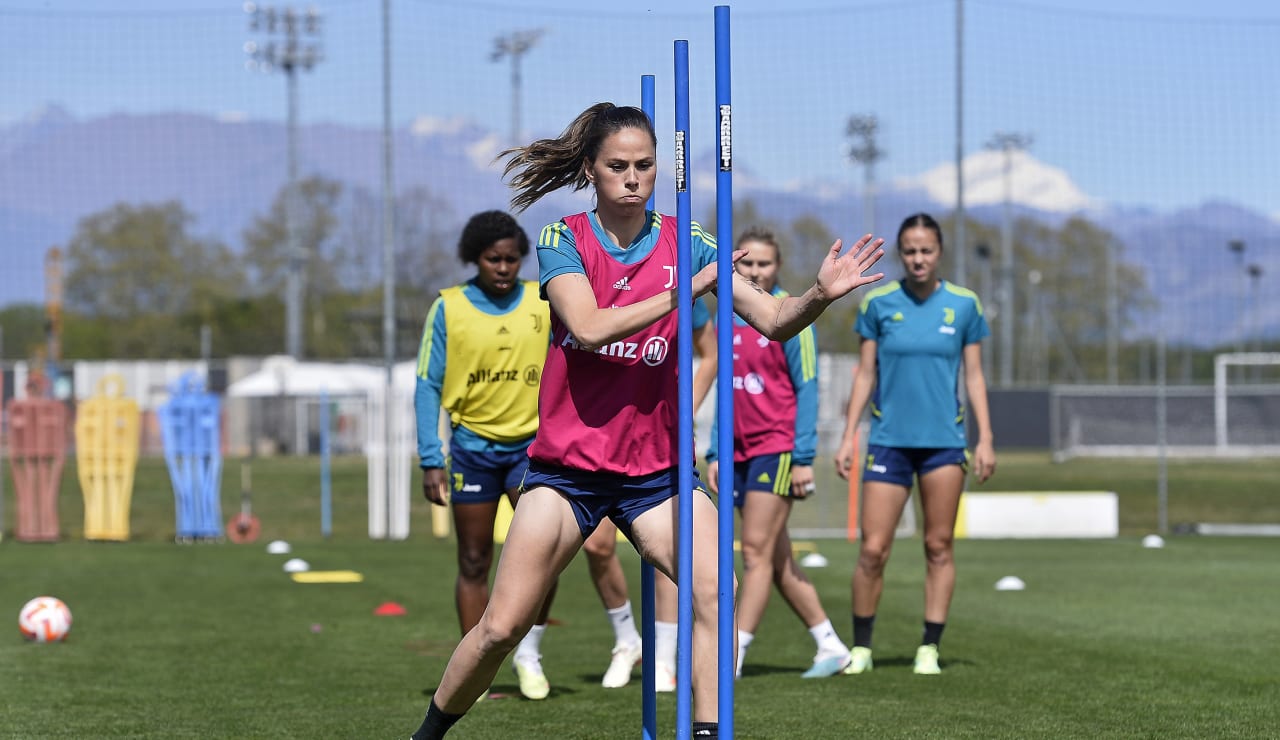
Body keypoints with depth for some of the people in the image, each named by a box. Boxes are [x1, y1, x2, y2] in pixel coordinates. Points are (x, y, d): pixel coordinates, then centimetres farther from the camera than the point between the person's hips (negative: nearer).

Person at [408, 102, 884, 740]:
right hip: (566, 465, -2)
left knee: (715, 592, -22)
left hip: (655, 467, 2)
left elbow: (773, 321, -7)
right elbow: (588, 328, -22)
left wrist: (820, 295, -27)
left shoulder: (684, 242, 0)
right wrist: (684, 291, -24)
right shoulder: (561, 240, -5)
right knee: (501, 628, -2)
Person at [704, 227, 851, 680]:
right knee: (777, 558, 9)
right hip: (741, 451, 7)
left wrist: (803, 459, -14)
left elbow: (806, 389, -9)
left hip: (778, 447, -7)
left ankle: (732, 658, -10)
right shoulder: (728, 320, 12)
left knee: (756, 552, -9)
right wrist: (714, 453, 12)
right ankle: (831, 648, 18)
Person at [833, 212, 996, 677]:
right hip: (889, 440, 0)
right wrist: (848, 437, 2)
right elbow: (865, 373, 6)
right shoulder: (878, 303, 1)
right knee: (873, 549, -4)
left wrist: (985, 438, 1)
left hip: (944, 440, 1)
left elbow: (974, 375, 6)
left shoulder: (964, 305, 2)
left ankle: (929, 649, 10)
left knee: (938, 547, 2)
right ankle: (861, 648, 9)